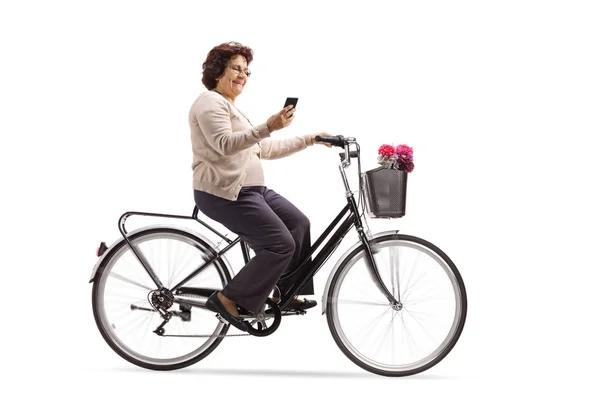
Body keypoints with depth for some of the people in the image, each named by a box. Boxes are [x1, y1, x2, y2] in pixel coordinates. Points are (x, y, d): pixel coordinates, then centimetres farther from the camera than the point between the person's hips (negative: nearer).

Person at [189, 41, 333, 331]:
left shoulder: (232, 109, 23)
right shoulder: (210, 103, -9)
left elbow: (266, 149, 22)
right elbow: (225, 144, -26)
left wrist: (308, 140, 17)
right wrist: (268, 127, -36)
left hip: (251, 188, 10)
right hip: (224, 193, -10)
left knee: (298, 223, 7)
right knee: (281, 243, -16)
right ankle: (229, 299, -9)